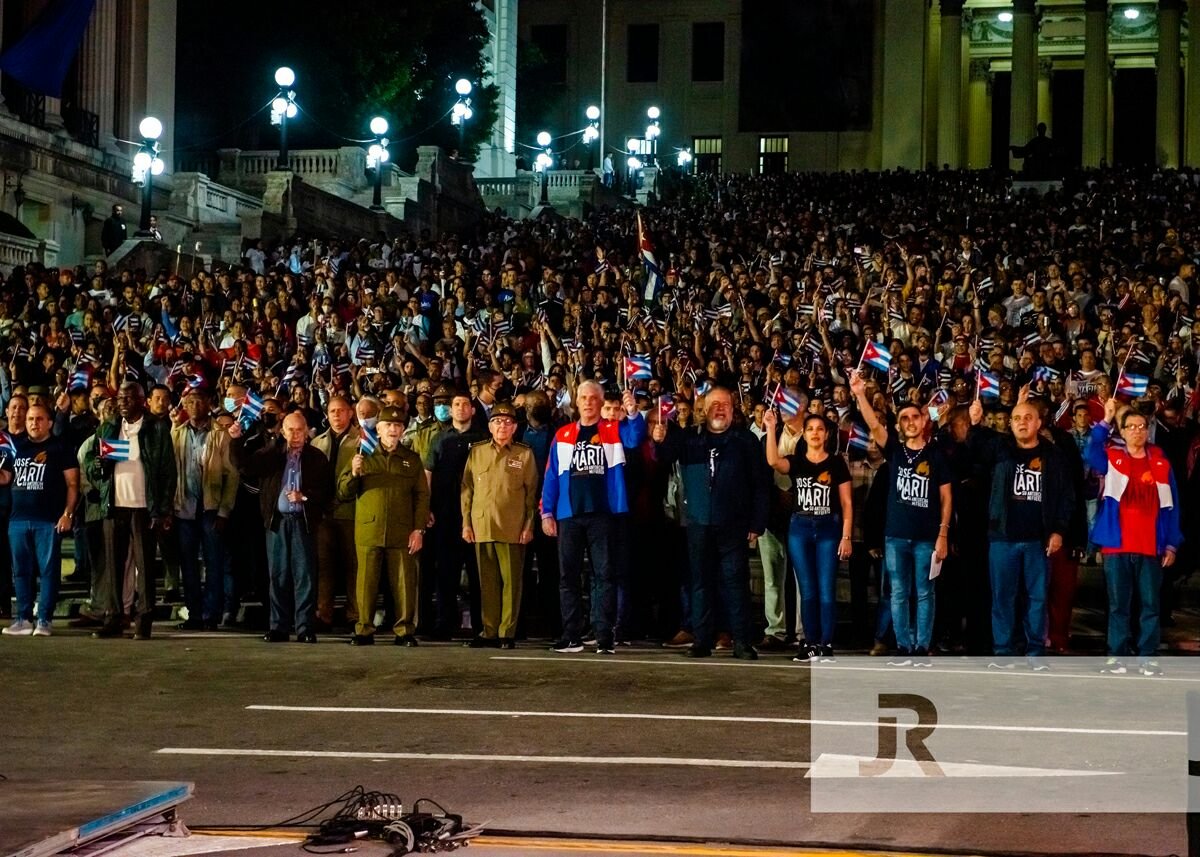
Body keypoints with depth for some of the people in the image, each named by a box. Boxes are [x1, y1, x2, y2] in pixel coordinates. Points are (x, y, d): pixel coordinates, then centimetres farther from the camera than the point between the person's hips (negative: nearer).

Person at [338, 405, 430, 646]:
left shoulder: (412, 459, 14)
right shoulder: (364, 456, 13)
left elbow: (422, 496, 9)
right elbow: (343, 493, 11)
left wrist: (419, 529, -2)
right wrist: (353, 474, -9)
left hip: (401, 533, 0)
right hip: (369, 531, 0)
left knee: (404, 583, -2)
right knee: (366, 582, -1)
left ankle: (405, 631, 5)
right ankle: (364, 630, 6)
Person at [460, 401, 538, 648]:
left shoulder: (524, 454, 6)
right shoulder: (477, 452, 13)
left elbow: (531, 493, 5)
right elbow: (467, 490, 13)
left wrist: (529, 525, -2)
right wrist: (466, 523, 6)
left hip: (513, 530, -2)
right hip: (482, 528, 2)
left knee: (511, 582, -2)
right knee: (488, 583, 5)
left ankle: (507, 633, 3)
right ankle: (489, 632, 10)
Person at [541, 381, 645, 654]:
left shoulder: (613, 431, 6)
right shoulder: (563, 435, 11)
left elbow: (634, 438, -15)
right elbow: (552, 476, 10)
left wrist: (633, 414, -33)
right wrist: (547, 513, 3)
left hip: (602, 514, -2)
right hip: (569, 515, 2)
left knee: (604, 575, -2)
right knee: (568, 576, 4)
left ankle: (605, 637, -2)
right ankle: (571, 637, 10)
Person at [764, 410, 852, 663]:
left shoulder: (836, 463, 3)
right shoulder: (795, 461, 6)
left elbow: (847, 503, 2)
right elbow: (774, 462, -18)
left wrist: (846, 537, -5)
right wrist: (771, 430, -23)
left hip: (828, 529, -2)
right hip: (800, 528, 2)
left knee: (826, 591, -5)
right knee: (807, 591, 4)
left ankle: (826, 645, -2)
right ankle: (811, 644, 10)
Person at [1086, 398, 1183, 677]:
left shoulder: (1161, 464, 6)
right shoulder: (1112, 458, 6)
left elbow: (1171, 507, 7)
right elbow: (1092, 454, -17)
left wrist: (1171, 545, 2)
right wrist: (1105, 421, -24)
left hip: (1150, 547, 1)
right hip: (1117, 546, 0)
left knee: (1150, 605, 3)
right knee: (1118, 605, 5)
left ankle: (1147, 657, 9)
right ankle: (1117, 655, 11)